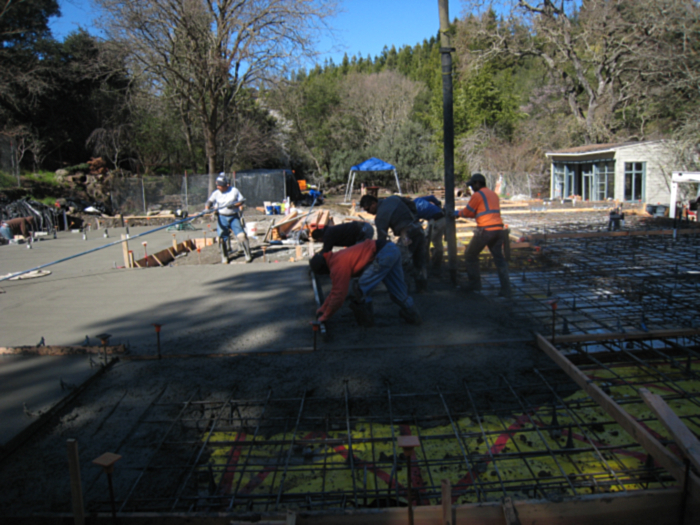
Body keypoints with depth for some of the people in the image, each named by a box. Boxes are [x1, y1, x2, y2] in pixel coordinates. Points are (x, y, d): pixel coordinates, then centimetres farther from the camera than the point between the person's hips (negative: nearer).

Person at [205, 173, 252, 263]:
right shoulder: (216, 193, 5)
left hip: (234, 217, -1)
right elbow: (210, 201, -6)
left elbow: (241, 201, 3)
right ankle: (224, 258, 16)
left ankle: (248, 255, 1)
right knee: (222, 238, 1)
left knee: (241, 235, -11)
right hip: (222, 217, 1)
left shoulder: (234, 190, 3)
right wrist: (207, 208, -27)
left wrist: (234, 205, -15)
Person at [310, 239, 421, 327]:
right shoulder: (336, 257, 21)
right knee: (396, 289, 21)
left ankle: (365, 320, 9)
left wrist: (325, 316, 6)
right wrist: (323, 308, 35)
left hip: (383, 254, -10)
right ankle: (413, 315, 34)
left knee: (361, 288, -4)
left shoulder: (338, 266, -10)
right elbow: (336, 288, 31)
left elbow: (339, 294, -7)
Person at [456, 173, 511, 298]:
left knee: (470, 255, 11)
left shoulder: (478, 195, -4)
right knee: (499, 258, 8)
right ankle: (505, 289, 3)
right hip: (498, 229, 7)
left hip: (485, 230, -7)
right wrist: (462, 213, 27)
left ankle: (475, 283, 16)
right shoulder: (493, 195, 22)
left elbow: (468, 212, 0)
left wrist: (458, 213, 21)